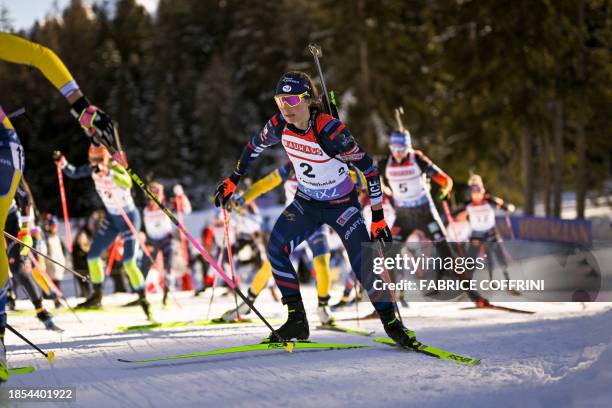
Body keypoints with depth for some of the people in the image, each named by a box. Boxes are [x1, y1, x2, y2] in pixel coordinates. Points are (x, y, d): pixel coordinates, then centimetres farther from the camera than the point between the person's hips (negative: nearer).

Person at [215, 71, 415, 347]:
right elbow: (256, 145, 8)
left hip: (342, 205, -5)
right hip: (306, 203, 5)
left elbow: (368, 167, -23)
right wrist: (233, 180, 13)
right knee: (276, 248, -15)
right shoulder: (280, 125, -15)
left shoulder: (330, 131, -31)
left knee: (365, 268, -15)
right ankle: (297, 322, -5)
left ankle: (391, 323, 6)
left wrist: (378, 217, -21)